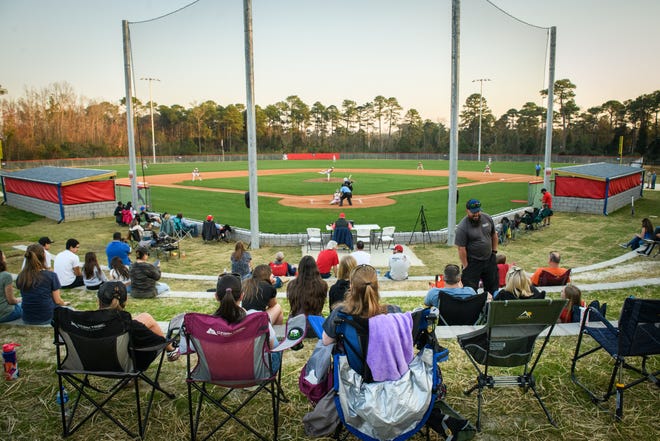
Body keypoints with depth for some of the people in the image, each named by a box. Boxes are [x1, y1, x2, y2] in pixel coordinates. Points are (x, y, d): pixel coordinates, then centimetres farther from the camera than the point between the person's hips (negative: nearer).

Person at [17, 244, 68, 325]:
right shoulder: (51, 276, -16)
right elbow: (57, 301, -9)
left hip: (27, 319, 4)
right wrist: (64, 303, 15)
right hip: (46, 318, -4)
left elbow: (24, 297, 9)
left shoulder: (21, 277, -4)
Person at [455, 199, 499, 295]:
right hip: (472, 263, -6)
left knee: (493, 287, 18)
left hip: (489, 259, 6)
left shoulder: (487, 218, -3)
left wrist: (494, 250, 11)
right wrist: (465, 266, -16)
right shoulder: (462, 227, -21)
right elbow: (461, 249, -18)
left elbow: (494, 235, 14)